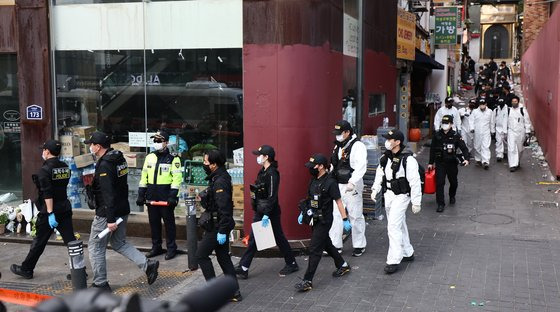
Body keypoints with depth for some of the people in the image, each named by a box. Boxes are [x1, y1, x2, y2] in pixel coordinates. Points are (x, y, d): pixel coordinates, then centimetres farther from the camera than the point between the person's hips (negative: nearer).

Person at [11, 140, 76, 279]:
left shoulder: (45, 170, -14)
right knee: (70, 240, 5)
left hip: (49, 211, -6)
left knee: (39, 241, 7)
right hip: (65, 209, 6)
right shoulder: (65, 167, 7)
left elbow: (47, 194, -21)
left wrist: (50, 213, -23)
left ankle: (26, 269, 21)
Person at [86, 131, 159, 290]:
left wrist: (110, 219, -25)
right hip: (123, 210, 9)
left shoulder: (104, 165, -21)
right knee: (119, 243, 21)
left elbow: (108, 195, -25)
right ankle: (147, 264, 10)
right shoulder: (120, 159, 8)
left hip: (107, 214, -9)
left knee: (95, 248, 6)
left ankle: (100, 283, 14)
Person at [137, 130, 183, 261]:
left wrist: (172, 196, -18)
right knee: (154, 223, 12)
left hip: (166, 197, -5)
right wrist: (141, 195, 7)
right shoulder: (149, 157, 10)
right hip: (151, 197, 5)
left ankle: (171, 248, 13)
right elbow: (144, 177, 12)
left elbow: (177, 179, -11)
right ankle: (156, 247, 23)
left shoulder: (173, 159, -6)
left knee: (169, 223, 3)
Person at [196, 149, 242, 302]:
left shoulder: (220, 182, -20)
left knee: (201, 255, 2)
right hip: (219, 226, 10)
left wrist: (222, 231, -24)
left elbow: (224, 208, -24)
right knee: (223, 257, 13)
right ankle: (234, 292, 17)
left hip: (217, 226, -10)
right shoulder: (217, 178, 11)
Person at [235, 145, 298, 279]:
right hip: (259, 212, 9)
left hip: (270, 212, -9)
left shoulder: (272, 174, -18)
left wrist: (267, 214, -26)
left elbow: (272, 196, -23)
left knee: (279, 238, 5)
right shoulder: (262, 172, 10)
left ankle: (292, 264, 21)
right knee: (252, 240, 7)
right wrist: (258, 210, 17)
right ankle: (243, 268, 8)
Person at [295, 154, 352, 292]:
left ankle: (307, 281, -2)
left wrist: (345, 220, -12)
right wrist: (303, 213, 15)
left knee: (315, 249, -6)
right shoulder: (314, 180, 6)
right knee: (326, 244, 22)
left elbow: (338, 201, -14)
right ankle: (343, 265, 42)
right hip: (315, 219, 8)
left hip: (324, 220, -8)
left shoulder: (330, 182, -17)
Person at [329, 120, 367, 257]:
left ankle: (359, 245, 16)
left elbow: (361, 167, -25)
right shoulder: (338, 145, 13)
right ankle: (334, 245, 13)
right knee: (335, 214, 6)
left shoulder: (358, 146, -13)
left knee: (356, 216, 2)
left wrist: (352, 182, -36)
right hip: (337, 185, 7)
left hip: (352, 186, -7)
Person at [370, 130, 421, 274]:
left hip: (401, 196, -8)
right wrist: (375, 189, 2)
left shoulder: (408, 160, -18)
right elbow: (380, 174, 15)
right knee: (399, 226, 19)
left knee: (393, 227, -12)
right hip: (388, 194, 8)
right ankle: (408, 253, 35)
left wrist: (416, 202, -14)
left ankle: (394, 260, -5)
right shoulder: (385, 158, 5)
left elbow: (415, 182, -16)